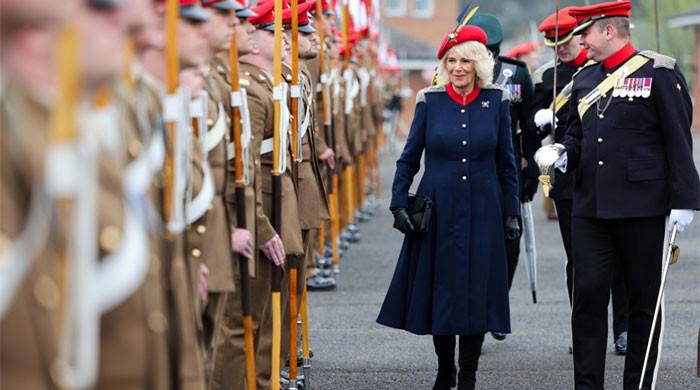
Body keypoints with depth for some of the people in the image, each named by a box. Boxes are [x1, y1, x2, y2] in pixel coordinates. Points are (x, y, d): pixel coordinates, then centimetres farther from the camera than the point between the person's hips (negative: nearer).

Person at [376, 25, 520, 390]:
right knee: (439, 290, 5)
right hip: (438, 209, 0)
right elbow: (409, 158, 5)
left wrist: (511, 212, 4)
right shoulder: (430, 101, -1)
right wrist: (399, 204, -3)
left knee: (476, 292, 0)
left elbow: (506, 162, 6)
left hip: (482, 213, 0)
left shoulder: (497, 101, 1)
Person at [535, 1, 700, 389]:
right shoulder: (583, 80, 14)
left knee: (644, 300, 4)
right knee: (588, 295, 1)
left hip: (642, 208, -5)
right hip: (590, 208, 5)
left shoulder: (660, 73, -3)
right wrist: (561, 154, -2)